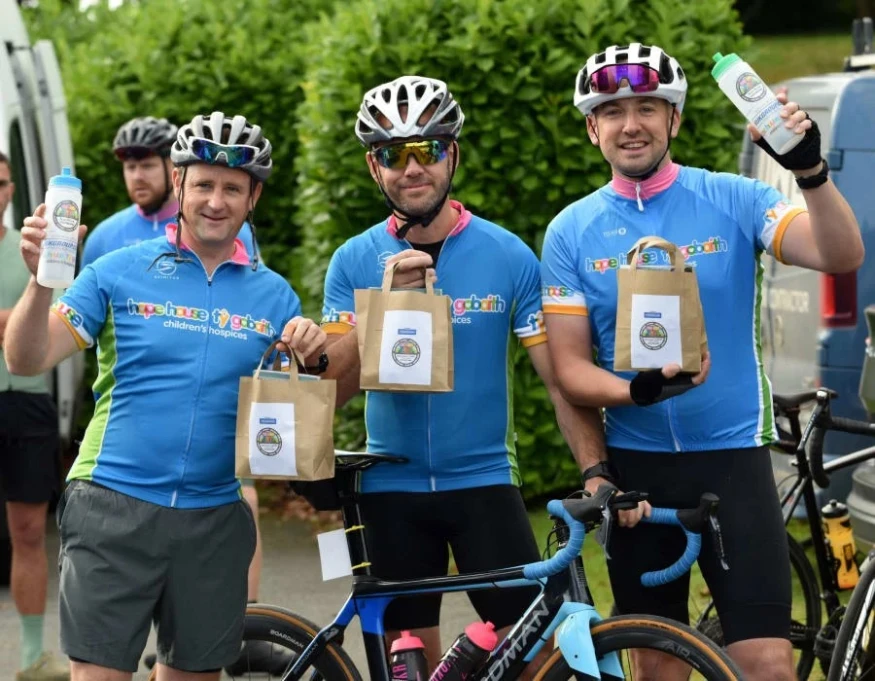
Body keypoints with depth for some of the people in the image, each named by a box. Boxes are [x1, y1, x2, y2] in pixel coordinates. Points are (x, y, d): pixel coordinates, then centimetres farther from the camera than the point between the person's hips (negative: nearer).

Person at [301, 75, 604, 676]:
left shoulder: (508, 255, -4)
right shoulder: (355, 262, 0)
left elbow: (562, 379, -7)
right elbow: (332, 390, -7)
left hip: (484, 480, -1)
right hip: (392, 488, 2)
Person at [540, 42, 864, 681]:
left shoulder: (733, 200, -4)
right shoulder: (572, 231, 1)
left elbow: (842, 256, -17)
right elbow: (571, 367, 0)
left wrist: (811, 169, -34)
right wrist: (639, 390, -20)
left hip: (731, 456, -2)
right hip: (636, 466, 2)